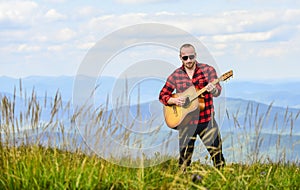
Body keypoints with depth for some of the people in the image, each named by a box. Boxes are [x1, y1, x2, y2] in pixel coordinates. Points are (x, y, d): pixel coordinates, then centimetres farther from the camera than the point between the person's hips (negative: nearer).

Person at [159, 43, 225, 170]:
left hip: (207, 121, -1)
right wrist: (174, 100, -13)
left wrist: (213, 90, -34)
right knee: (184, 158, 3)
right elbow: (162, 95, 8)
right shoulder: (175, 76, 3)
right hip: (186, 123, 1)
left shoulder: (207, 70, -1)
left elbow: (218, 92, -10)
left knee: (217, 154, -2)